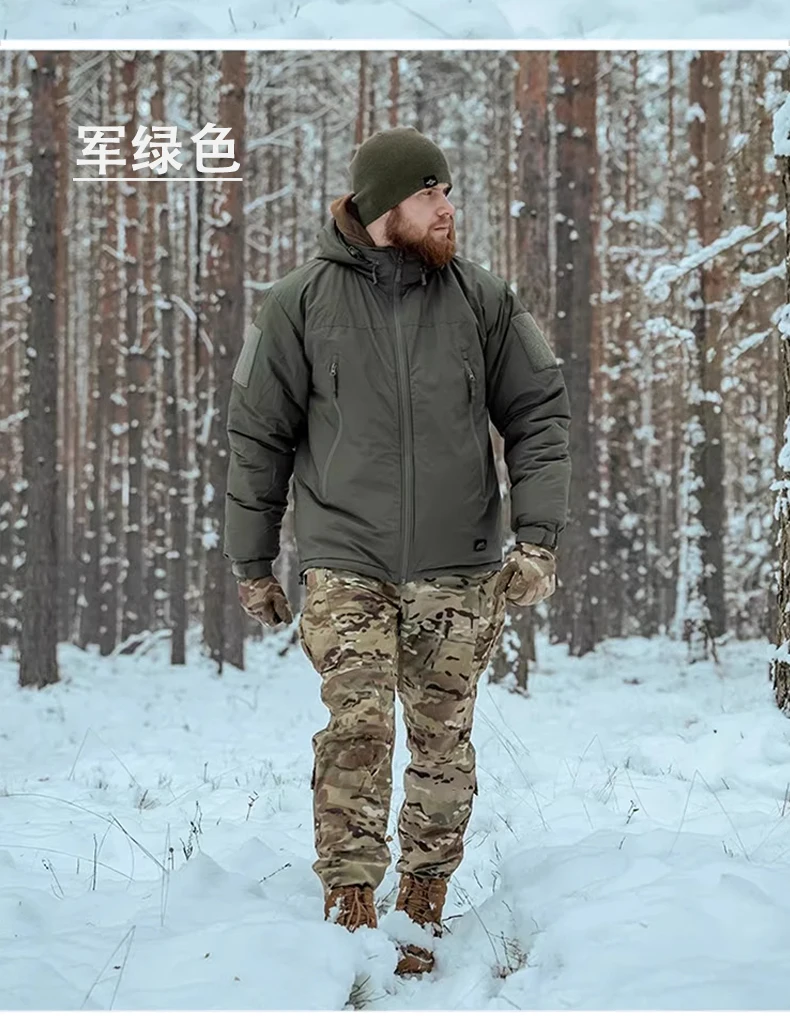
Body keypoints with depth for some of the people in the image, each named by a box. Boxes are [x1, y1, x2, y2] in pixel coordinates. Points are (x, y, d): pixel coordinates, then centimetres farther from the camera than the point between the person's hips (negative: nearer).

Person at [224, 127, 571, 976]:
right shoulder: (301, 304, -1)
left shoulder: (482, 299, 2)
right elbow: (259, 436, 6)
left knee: (444, 745, 6)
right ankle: (349, 907, -10)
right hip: (345, 566, -2)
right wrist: (252, 564, 8)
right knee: (356, 729, -17)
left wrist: (538, 537, -6)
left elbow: (538, 414, 5)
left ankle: (422, 905, 19)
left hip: (459, 571, 2)